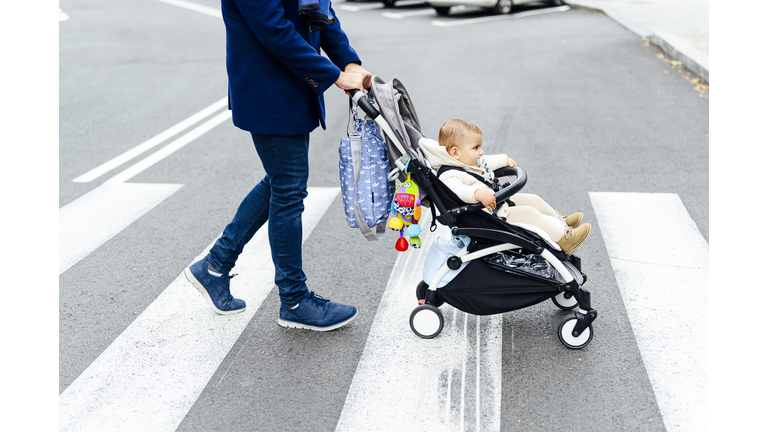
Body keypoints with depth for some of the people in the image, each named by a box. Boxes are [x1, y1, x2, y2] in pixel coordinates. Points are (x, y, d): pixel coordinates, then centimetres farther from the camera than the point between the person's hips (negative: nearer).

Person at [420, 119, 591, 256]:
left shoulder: (470, 162, 8)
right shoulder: (449, 175, -25)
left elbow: (487, 162, 28)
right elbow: (458, 190, -45)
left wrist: (504, 160, 40)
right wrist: (478, 194, -58)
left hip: (502, 202, 11)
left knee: (532, 200, 17)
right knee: (527, 213, -20)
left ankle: (560, 221, 39)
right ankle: (564, 239, -13)